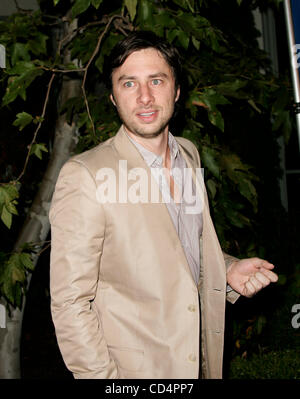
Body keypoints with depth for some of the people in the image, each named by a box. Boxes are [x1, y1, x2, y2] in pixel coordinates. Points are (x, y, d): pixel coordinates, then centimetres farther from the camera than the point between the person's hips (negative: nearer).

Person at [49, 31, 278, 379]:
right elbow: (69, 302, -19)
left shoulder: (189, 154, 2)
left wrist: (228, 270, -3)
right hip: (131, 369, -6)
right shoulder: (84, 176, -21)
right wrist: (104, 377, -21)